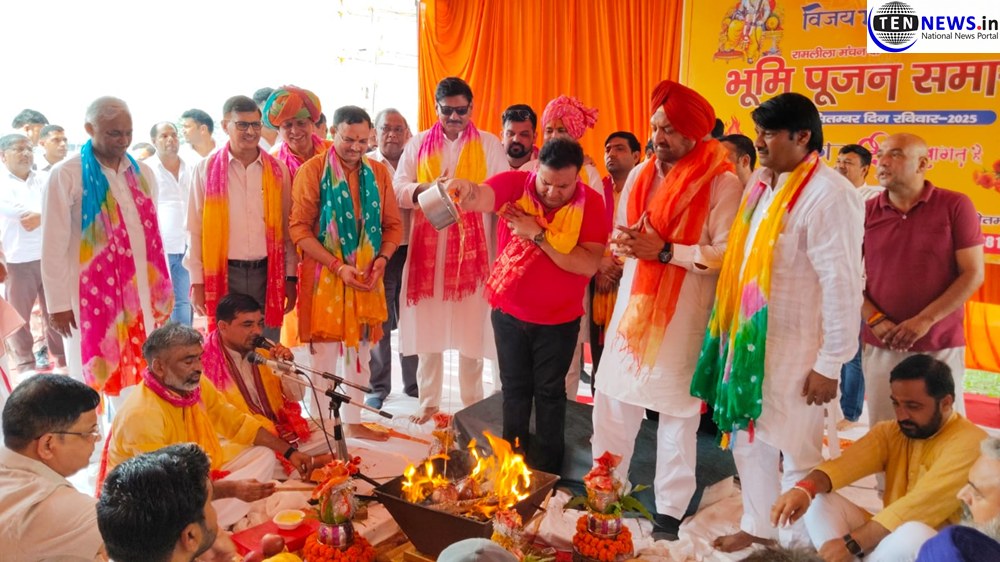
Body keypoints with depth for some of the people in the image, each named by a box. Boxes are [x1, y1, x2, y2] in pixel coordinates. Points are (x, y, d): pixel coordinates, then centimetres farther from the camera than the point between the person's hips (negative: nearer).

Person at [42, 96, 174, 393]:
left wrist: (162, 288, 12)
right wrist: (58, 302, -8)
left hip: (141, 292, 4)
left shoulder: (142, 173, 8)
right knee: (99, 378, 5)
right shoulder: (65, 175, -7)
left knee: (145, 376, 9)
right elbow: (54, 246, -7)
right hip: (93, 294, -4)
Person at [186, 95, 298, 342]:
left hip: (267, 272, 1)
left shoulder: (278, 170, 6)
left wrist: (290, 278, 5)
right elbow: (196, 230, 2)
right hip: (223, 273, -1)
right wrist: (197, 281, -2)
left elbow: (287, 228, 8)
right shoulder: (206, 170, 2)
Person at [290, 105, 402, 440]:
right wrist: (338, 265, -19)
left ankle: (353, 421, 28)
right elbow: (299, 228, -11)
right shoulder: (312, 171, -6)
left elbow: (393, 224, 8)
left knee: (360, 350, 13)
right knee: (324, 352, 3)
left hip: (366, 278, 4)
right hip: (324, 276, -4)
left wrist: (382, 258, -10)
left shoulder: (377, 172, 6)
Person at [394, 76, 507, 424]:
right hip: (427, 246, 1)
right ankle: (429, 401, 17)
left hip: (471, 247, -1)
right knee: (428, 326, 5)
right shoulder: (418, 144, 11)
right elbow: (398, 190, 3)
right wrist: (427, 188, -16)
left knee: (471, 327, 1)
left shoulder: (489, 144, 8)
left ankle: (473, 402, 15)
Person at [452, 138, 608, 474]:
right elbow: (480, 198, -33)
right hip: (509, 312, 2)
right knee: (514, 388, 18)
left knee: (549, 391, 15)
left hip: (559, 319, -1)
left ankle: (548, 470, 33)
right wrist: (465, 191, -57)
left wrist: (538, 234, -27)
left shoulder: (590, 203, -16)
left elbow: (589, 265, -27)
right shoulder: (515, 184, -14)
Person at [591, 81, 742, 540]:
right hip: (632, 303, 5)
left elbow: (726, 253, -15)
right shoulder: (640, 175, 10)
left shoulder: (721, 182, -8)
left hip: (683, 314, -5)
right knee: (612, 397, 8)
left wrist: (665, 250, -20)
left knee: (676, 409, 3)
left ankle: (670, 510, 18)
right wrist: (623, 242, -6)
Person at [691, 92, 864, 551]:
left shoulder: (829, 195, -16)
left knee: (797, 451, 8)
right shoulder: (761, 183, 8)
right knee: (747, 438, 18)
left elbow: (842, 285, -18)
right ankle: (757, 527, 38)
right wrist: (731, 331, 11)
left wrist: (830, 363, -16)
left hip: (794, 347, -8)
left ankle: (798, 544, 28)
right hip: (748, 338, 8)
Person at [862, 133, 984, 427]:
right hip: (879, 347, 2)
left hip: (941, 347, -2)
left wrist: (924, 321, -13)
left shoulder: (955, 205, -2)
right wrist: (875, 320, -8)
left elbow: (973, 274, -5)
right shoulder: (867, 212, 4)